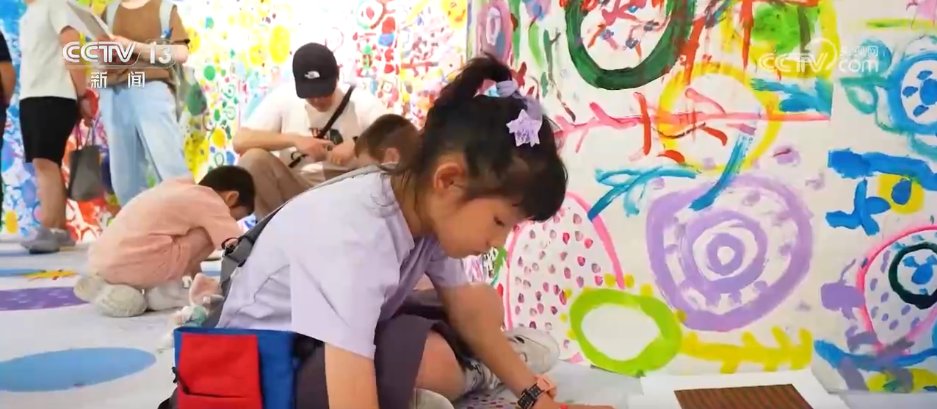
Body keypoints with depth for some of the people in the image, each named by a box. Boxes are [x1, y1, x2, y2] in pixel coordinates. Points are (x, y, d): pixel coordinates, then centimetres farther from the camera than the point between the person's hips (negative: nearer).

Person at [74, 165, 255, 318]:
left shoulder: (180, 188, 24)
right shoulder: (210, 201, 0)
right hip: (133, 263, -8)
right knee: (208, 235, -1)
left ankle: (103, 286, 18)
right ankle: (163, 290, 2)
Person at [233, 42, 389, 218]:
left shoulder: (362, 102, -7)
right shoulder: (282, 98, -6)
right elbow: (240, 141, -14)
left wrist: (356, 145, -28)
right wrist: (294, 139, -23)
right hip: (295, 190, 1)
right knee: (253, 159, -24)